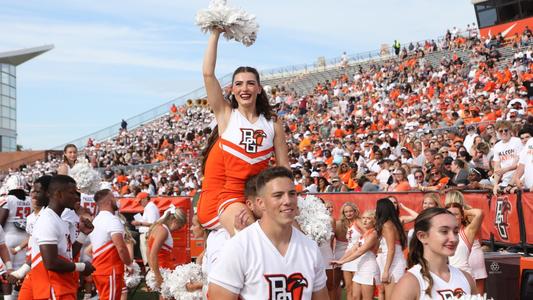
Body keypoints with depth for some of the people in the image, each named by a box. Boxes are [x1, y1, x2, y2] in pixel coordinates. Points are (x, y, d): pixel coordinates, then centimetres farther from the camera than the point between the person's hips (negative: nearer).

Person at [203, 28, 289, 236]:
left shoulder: (273, 123, 10)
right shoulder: (226, 114, 7)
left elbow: (284, 167, 11)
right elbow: (208, 74, -4)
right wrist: (215, 34, -2)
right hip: (232, 195, -3)